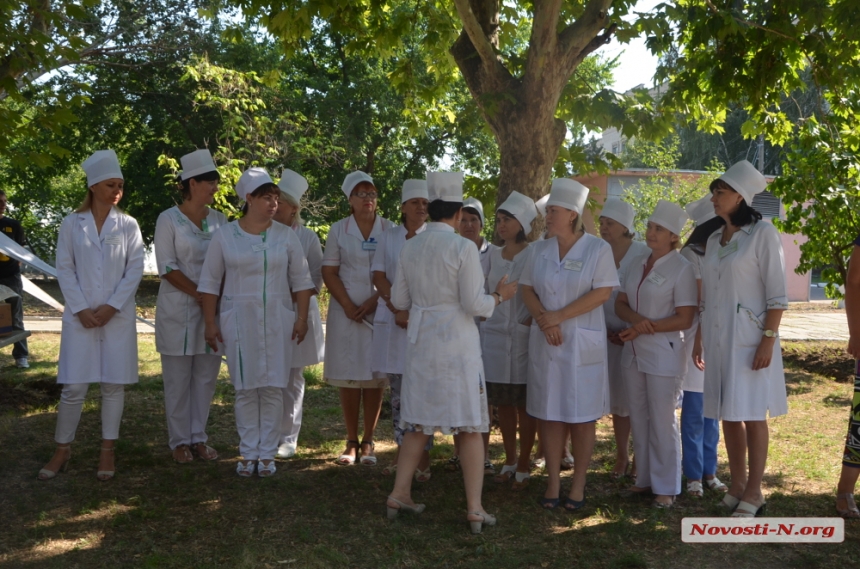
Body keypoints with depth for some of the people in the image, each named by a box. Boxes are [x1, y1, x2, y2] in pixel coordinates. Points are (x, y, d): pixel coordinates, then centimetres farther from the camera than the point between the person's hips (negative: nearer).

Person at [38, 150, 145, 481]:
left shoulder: (128, 225, 3)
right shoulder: (72, 224, 3)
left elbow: (135, 270, -1)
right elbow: (64, 269, 1)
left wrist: (111, 307, -10)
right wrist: (81, 309, -8)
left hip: (118, 316, 1)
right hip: (80, 315, 0)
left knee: (114, 384, 4)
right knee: (73, 387, 0)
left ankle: (108, 450, 14)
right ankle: (62, 449, 15)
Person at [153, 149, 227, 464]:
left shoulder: (219, 219, 9)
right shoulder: (169, 219, -5)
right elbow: (166, 267, -9)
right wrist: (199, 294, -14)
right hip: (178, 310, -4)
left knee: (206, 376, 8)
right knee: (178, 379, 3)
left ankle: (199, 437, 18)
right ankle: (180, 441, 13)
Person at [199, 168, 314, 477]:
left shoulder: (286, 235, 4)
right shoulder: (225, 235, 1)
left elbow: (301, 280, 7)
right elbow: (210, 282, 4)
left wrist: (302, 317, 1)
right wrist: (210, 321, 0)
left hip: (277, 321, 1)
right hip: (238, 320, -1)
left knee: (273, 388, 1)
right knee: (245, 389, 3)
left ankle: (267, 454, 11)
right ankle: (248, 454, 13)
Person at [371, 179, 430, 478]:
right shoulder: (389, 237, 11)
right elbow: (379, 276, 5)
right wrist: (396, 306, -10)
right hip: (393, 318, 3)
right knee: (397, 390, 7)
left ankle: (423, 458, 0)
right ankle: (402, 453, 15)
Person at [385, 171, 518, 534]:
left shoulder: (411, 247, 3)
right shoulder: (463, 248, -13)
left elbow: (399, 300, 9)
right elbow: (473, 304, -14)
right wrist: (500, 296, 4)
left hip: (420, 341, 5)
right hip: (457, 344, -5)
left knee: (419, 423, 17)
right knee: (469, 426, 3)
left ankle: (399, 494, 21)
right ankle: (475, 509, 7)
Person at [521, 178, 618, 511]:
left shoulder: (597, 249, -5)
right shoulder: (539, 250, 8)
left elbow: (603, 292, -12)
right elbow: (527, 289, 7)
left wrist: (560, 316, -15)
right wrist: (544, 319, -11)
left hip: (582, 344, -4)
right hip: (545, 343, 4)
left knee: (582, 416, 2)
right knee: (550, 414, 6)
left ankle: (578, 485, 13)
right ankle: (553, 483, 15)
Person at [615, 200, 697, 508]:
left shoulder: (681, 268, -10)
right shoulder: (636, 264, 9)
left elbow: (684, 319, -13)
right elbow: (620, 304, 8)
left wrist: (644, 330, -16)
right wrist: (637, 318, -14)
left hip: (663, 354, -6)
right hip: (633, 352, 6)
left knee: (662, 421, 0)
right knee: (639, 418, 12)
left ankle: (666, 487, 11)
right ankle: (645, 478, 23)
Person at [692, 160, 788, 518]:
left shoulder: (762, 234, -8)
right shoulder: (715, 240, 12)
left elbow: (777, 294, -11)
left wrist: (768, 340, -17)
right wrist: (699, 339, 14)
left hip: (748, 338, -6)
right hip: (718, 338, 7)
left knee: (752, 414, -1)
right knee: (728, 414, 10)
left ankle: (754, 492, 7)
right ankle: (737, 485, 21)